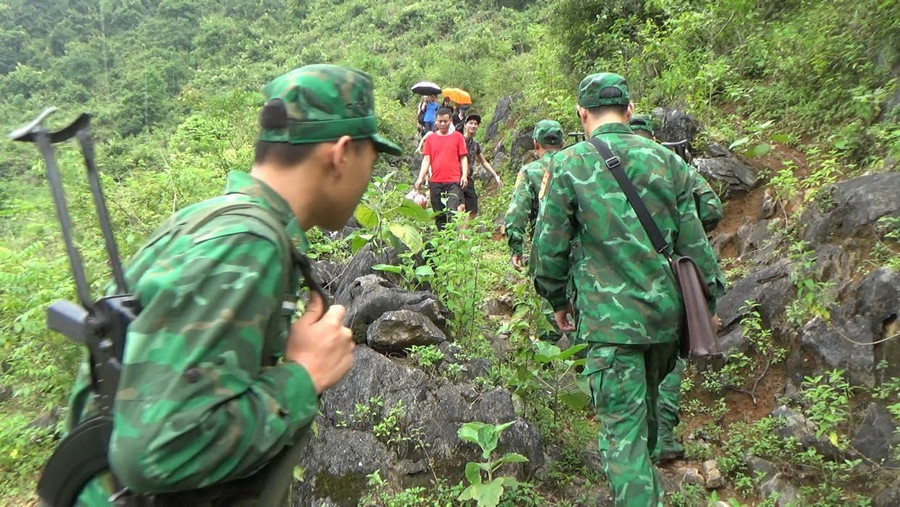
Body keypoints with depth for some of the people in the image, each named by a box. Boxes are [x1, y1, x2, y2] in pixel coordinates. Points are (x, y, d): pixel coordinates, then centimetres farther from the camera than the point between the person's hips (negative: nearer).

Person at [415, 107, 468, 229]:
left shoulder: (457, 136, 6)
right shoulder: (430, 138, 11)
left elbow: (463, 158, 5)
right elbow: (426, 160, 9)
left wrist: (464, 175, -9)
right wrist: (420, 178, -3)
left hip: (454, 182, -3)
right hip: (435, 183, 3)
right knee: (439, 215, 8)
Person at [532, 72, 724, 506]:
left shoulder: (567, 165, -6)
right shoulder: (667, 160, 3)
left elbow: (549, 246, -4)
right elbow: (692, 242, 4)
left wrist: (557, 300, 11)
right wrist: (708, 298, 15)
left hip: (610, 317, -5)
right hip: (667, 313, 5)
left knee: (622, 427, 1)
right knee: (647, 401, 28)